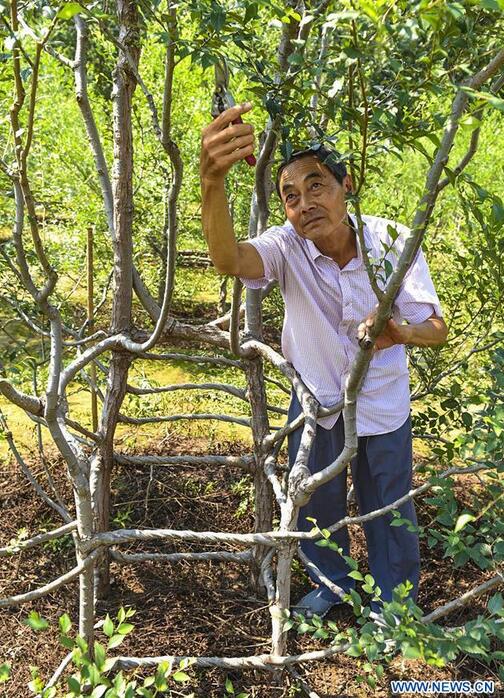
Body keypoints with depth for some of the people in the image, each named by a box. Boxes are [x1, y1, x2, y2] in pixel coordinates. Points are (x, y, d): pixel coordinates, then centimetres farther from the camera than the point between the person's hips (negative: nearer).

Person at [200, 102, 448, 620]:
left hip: (382, 402, -1)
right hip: (315, 399, 1)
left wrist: (401, 333, -44)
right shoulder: (286, 247, -24)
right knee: (316, 501, 18)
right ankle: (331, 584, 47)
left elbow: (436, 328, -19)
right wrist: (212, 182, -66)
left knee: (388, 507, 14)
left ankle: (393, 599, 42)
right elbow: (229, 259, -47)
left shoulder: (392, 241, -22)